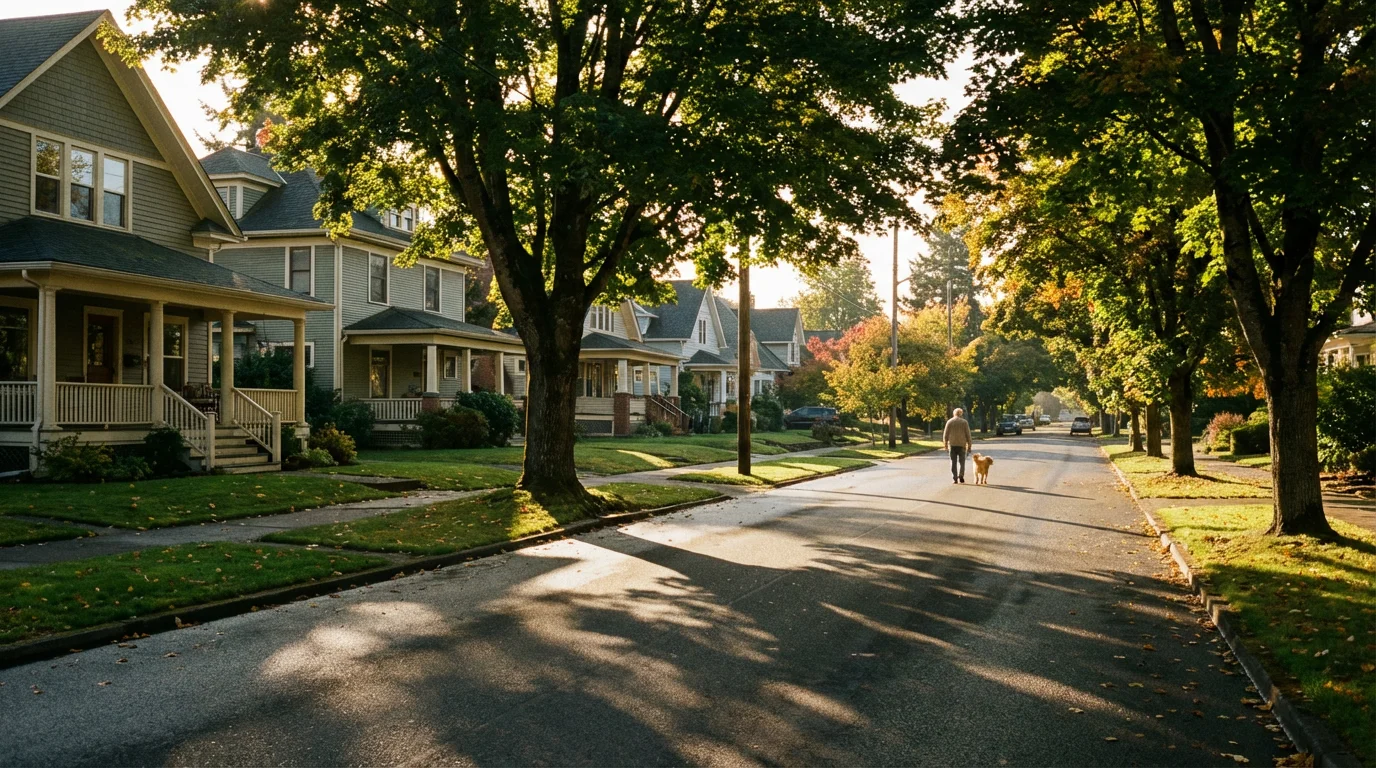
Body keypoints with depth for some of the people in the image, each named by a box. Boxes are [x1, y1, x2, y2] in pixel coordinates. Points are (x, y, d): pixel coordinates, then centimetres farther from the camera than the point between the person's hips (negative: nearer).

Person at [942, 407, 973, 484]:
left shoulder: (949, 422, 2)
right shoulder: (964, 422, 0)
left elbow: (945, 434, 3)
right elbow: (968, 435, -1)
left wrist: (945, 444, 15)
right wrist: (969, 445, 4)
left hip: (952, 444, 0)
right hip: (962, 445, 0)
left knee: (953, 462, 5)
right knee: (961, 461, 10)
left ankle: (954, 479, 1)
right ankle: (961, 475, -8)